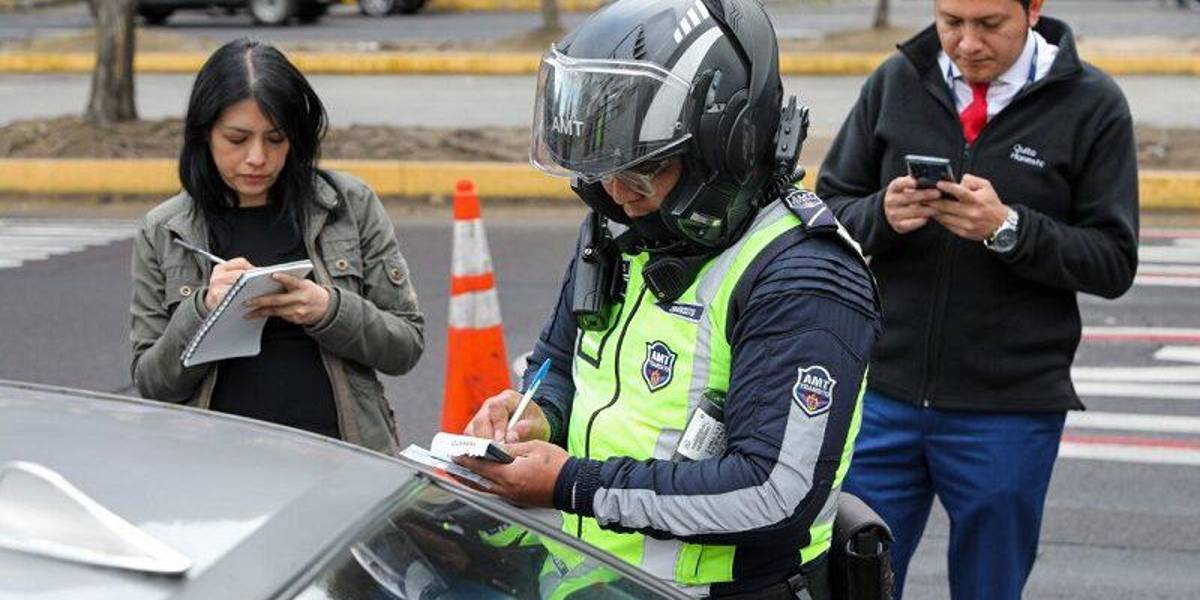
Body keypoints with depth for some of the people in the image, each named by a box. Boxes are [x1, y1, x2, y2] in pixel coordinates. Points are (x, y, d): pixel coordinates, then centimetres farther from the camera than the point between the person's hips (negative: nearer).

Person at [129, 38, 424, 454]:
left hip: (341, 450, 0)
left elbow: (407, 345, 7)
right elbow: (151, 384, 7)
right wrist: (204, 309, -9)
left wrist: (329, 310, -11)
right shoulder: (162, 233, 7)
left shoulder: (351, 205, 7)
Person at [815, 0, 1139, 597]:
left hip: (1008, 413, -2)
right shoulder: (895, 82, 4)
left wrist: (1007, 228, -21)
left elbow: (1114, 262, -6)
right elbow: (829, 209, 6)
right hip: (883, 394, 2)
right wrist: (883, 215, -16)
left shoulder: (1091, 105, -3)